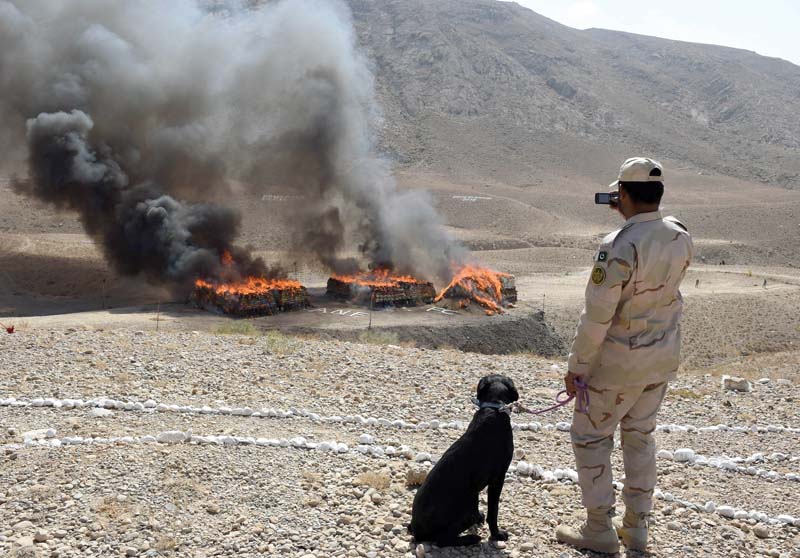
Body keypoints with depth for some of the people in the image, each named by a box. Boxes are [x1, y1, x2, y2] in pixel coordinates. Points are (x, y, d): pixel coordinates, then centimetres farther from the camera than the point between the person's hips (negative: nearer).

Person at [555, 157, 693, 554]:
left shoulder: (619, 246, -26)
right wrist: (634, 220, 8)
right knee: (639, 434, 20)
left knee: (590, 436, 10)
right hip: (664, 357, 7)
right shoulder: (680, 237, -5)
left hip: (620, 361, -7)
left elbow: (597, 316, -24)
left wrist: (576, 366, -11)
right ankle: (636, 528, 27)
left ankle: (599, 530, 16)